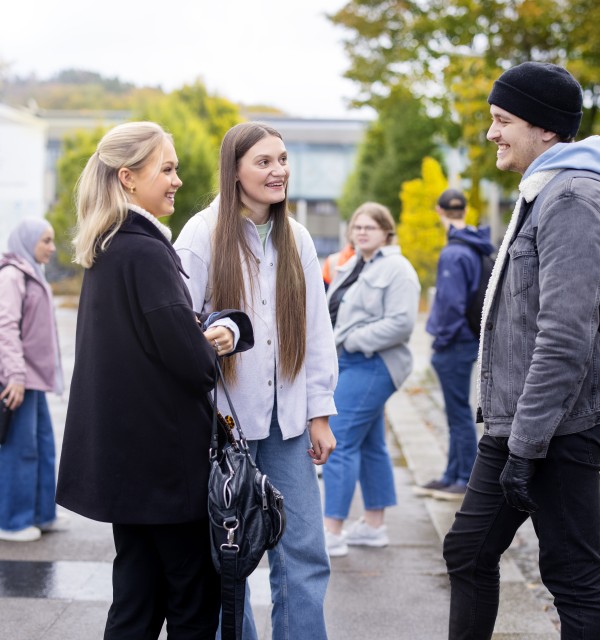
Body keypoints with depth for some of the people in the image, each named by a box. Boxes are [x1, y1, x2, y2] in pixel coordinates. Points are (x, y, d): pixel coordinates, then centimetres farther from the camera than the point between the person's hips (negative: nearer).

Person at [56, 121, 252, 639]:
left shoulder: (106, 251, 10)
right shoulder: (147, 253, -18)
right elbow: (191, 359, -22)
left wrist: (201, 341, 1)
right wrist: (213, 349, 0)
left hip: (122, 451, 9)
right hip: (166, 454, -9)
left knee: (137, 595, 14)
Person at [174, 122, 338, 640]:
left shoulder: (296, 238, 8)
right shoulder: (204, 234, -6)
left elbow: (316, 329, 10)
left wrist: (320, 413, 7)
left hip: (286, 418, 4)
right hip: (223, 419, -4)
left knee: (305, 551, 4)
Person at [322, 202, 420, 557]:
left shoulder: (397, 269, -11)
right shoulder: (352, 267, 17)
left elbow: (401, 324, -20)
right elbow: (336, 312, 25)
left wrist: (353, 340, -18)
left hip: (371, 366, -9)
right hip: (348, 363, 9)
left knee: (340, 443, -12)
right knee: (370, 445, 14)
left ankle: (333, 533, -8)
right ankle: (374, 525, 22)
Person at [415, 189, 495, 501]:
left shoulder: (453, 254, -19)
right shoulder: (475, 249, 10)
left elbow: (451, 303, -23)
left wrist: (442, 340, -12)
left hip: (455, 344, -9)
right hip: (470, 338, 9)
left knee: (459, 413, 0)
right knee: (456, 413, 16)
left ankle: (467, 481, 8)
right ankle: (452, 476, 25)